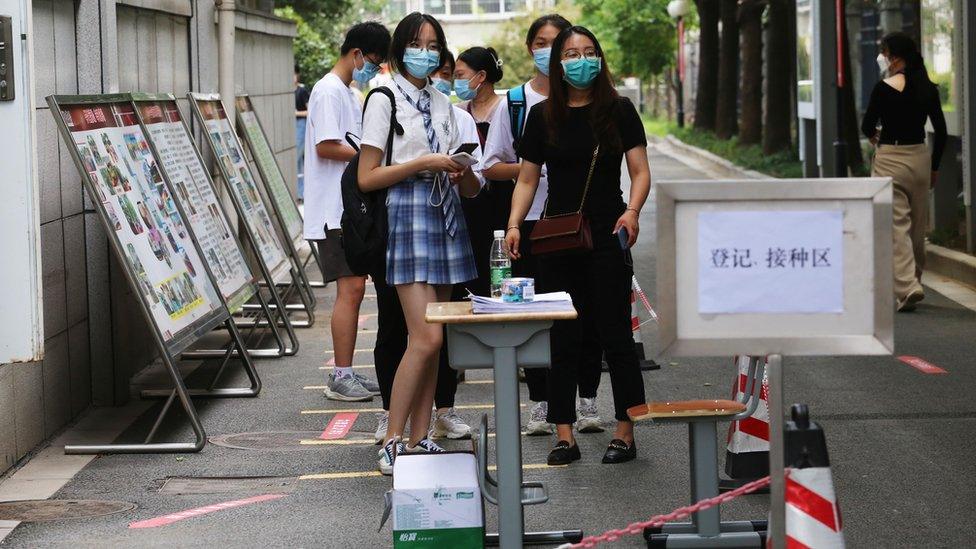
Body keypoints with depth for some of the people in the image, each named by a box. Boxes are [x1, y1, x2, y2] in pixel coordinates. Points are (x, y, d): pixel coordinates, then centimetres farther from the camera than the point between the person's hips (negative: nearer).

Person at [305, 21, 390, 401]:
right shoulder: (329, 91, -10)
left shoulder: (347, 94, 21)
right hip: (334, 210, -10)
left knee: (352, 289, 10)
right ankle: (341, 377, -10)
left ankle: (346, 374, 14)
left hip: (350, 209, 10)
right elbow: (326, 147, -19)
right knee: (350, 288, -12)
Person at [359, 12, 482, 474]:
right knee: (426, 337, -15)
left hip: (445, 217, 7)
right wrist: (423, 163, -14)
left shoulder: (442, 104, 17)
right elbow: (367, 178, -7)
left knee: (431, 339, 4)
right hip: (407, 215, -7)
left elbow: (468, 188, 20)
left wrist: (462, 173, -3)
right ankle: (391, 443, -8)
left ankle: (419, 439, 8)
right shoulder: (384, 101, -2)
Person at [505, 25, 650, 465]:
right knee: (563, 339, 4)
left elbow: (640, 171, 0)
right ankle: (564, 436, 8)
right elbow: (527, 178, 9)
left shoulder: (619, 111, 1)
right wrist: (514, 224, -6)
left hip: (607, 238, -2)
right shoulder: (542, 116, 6)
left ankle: (625, 433, 6)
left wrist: (632, 211, -19)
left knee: (615, 335, 0)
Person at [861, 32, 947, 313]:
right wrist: (935, 167, 16)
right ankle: (913, 282, 25)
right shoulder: (928, 88, 3)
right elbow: (941, 131, 7)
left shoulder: (884, 89, -12)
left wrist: (875, 136, 20)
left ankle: (907, 287, -18)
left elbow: (867, 127, -4)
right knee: (917, 226, 15)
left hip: (890, 159, -5)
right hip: (920, 157, 5)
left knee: (897, 226, -5)